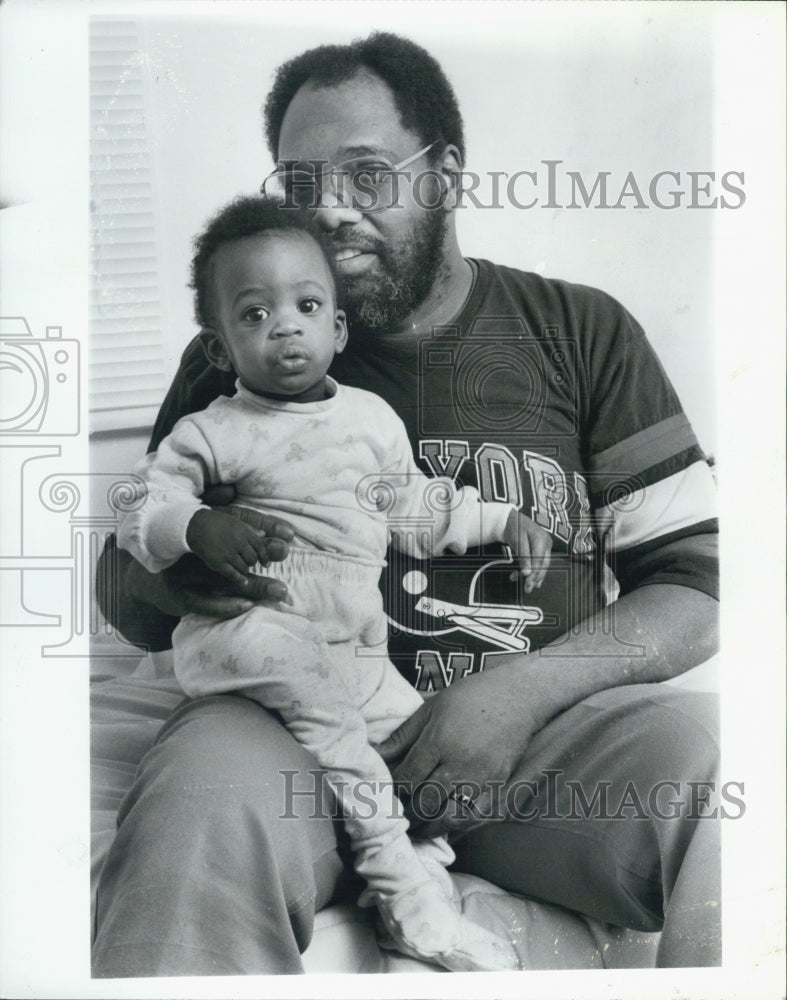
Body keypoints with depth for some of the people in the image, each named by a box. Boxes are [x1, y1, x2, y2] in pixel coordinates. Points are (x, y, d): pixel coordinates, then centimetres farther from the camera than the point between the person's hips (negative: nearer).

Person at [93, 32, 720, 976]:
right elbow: (125, 590, 16)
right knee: (201, 792, -34)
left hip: (545, 721, 1)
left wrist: (520, 691, -13)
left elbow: (695, 579, 4)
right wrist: (172, 576, -11)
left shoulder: (581, 331, 9)